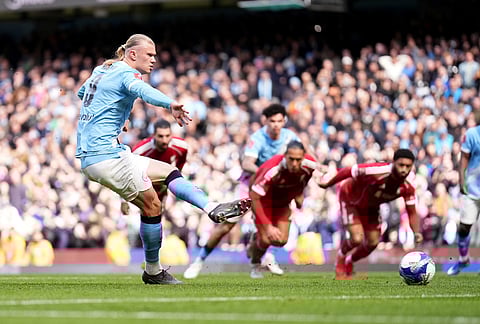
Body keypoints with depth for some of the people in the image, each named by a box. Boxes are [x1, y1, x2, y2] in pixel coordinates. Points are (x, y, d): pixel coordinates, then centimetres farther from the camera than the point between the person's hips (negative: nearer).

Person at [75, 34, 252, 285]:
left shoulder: (101, 70, 18)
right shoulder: (126, 73, -10)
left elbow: (82, 92, 39)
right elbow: (141, 89, -34)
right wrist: (170, 104, -54)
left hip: (88, 156, 10)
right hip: (106, 155, -10)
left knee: (170, 172, 8)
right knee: (152, 206, -9)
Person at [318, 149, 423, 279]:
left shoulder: (408, 187, -27)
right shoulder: (376, 172, -43)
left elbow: (411, 212, -16)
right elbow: (346, 171, -27)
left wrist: (417, 232, -36)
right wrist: (327, 184, -12)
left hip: (372, 206, 6)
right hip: (350, 199, -6)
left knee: (373, 243, 9)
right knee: (356, 239, -18)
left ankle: (349, 261, 41)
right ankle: (341, 258, 17)